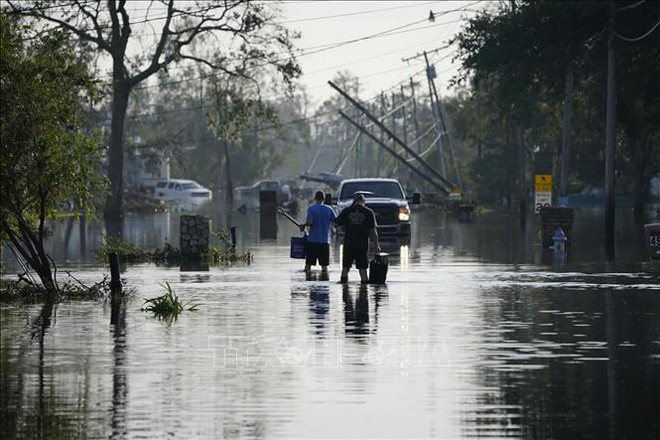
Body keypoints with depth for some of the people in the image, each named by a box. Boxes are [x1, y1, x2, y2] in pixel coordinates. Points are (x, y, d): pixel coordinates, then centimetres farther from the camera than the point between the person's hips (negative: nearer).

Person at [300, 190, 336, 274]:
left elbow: (309, 222, -16)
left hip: (313, 239, -1)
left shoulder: (311, 208, -4)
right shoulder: (329, 209, 2)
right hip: (325, 240, 1)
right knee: (324, 263, 2)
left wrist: (303, 225, 4)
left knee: (309, 262, 4)